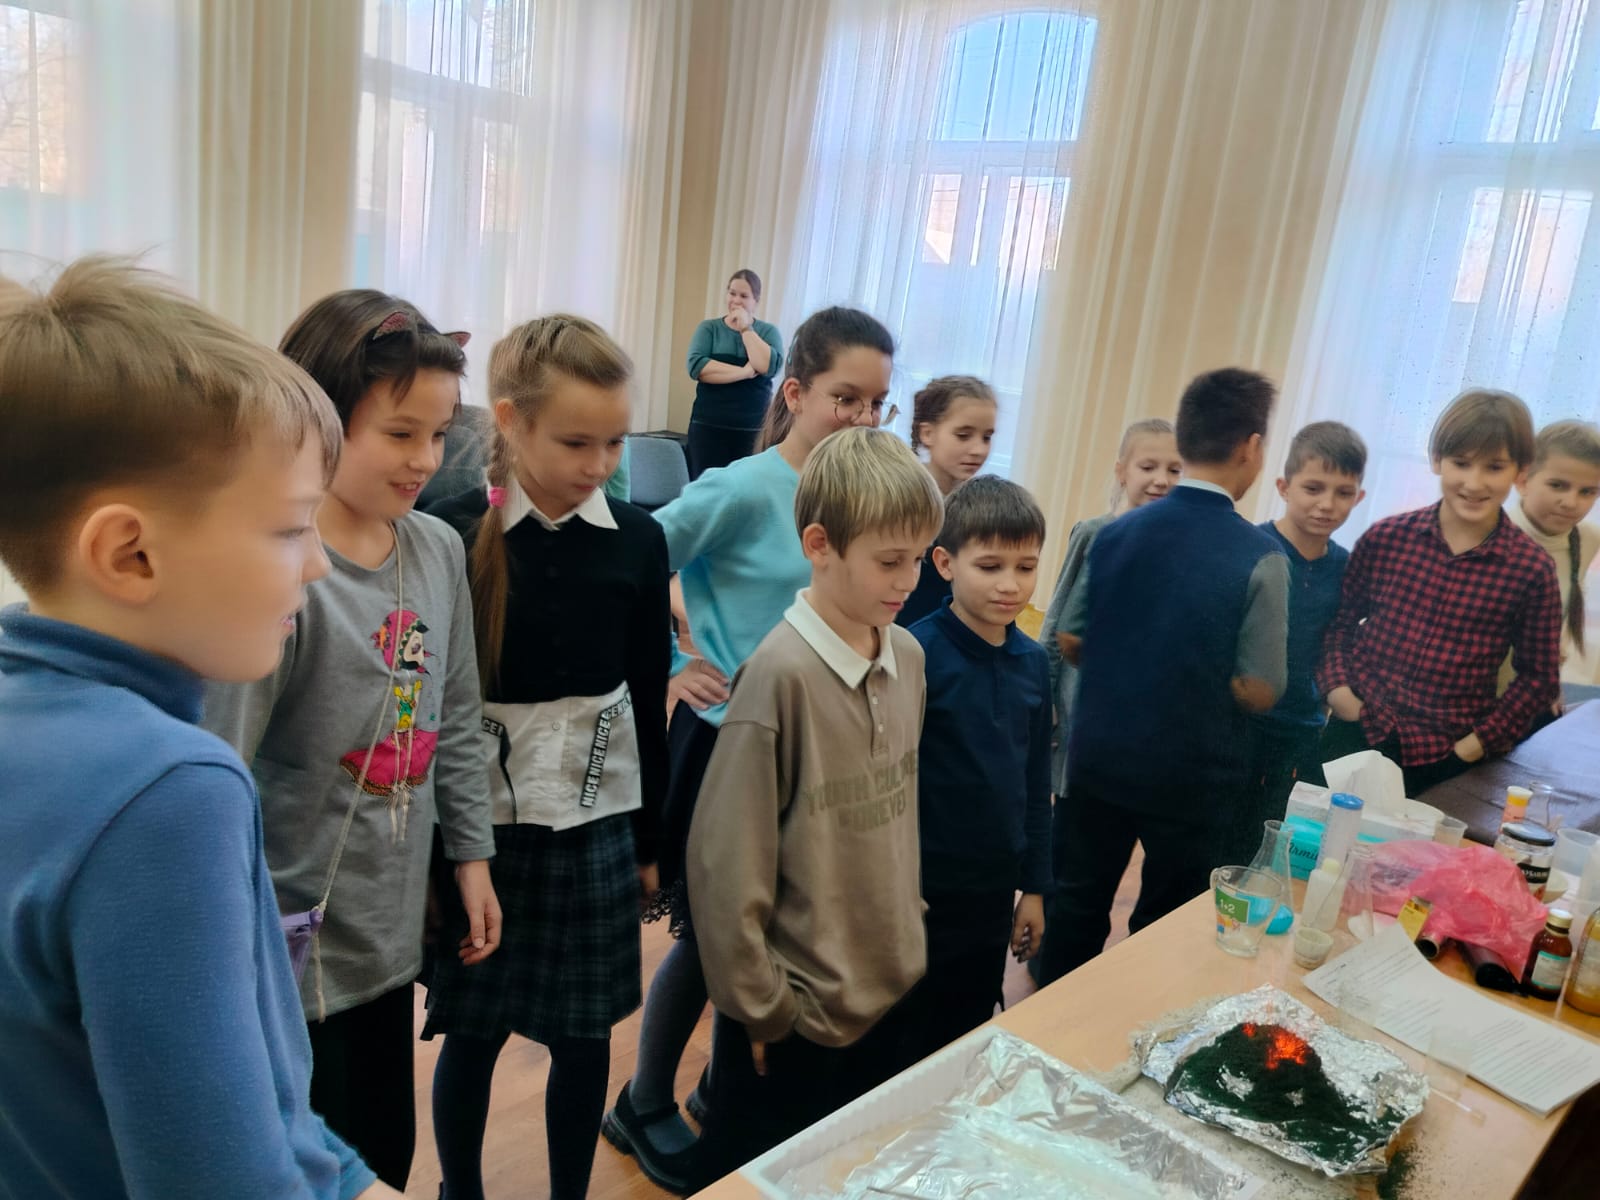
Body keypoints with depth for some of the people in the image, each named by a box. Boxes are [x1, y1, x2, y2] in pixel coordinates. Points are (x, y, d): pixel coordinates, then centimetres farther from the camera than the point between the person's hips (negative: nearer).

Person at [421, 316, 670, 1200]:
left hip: (597, 826, 2)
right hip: (483, 822, -2)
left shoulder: (638, 541, -4)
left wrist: (650, 839, 9)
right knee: (473, 1029, 14)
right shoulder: (453, 534, -12)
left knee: (584, 1036, 14)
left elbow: (649, 699, 3)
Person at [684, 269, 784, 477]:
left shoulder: (769, 331, 8)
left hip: (753, 430, 0)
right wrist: (744, 372, -14)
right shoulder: (708, 328, 8)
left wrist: (746, 329, -7)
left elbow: (769, 367, -12)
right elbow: (696, 367, -10)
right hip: (708, 426, 0)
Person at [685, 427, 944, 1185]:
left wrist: (905, 937, 12)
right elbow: (726, 859, -18)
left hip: (889, 993, 6)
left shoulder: (908, 657, -2)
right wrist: (760, 1007, -11)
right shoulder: (783, 674, -22)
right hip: (796, 1012, -6)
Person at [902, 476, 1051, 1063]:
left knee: (968, 1035, 21)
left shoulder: (1032, 661, 1)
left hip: (994, 890, 6)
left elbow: (1036, 782, 8)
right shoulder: (915, 652, -18)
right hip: (921, 890, -5)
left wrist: (1034, 886, 12)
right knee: (903, 1043, 12)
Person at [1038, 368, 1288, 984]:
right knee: (1163, 926, 16)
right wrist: (1211, 674, 4)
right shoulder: (1260, 558, -17)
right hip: (1192, 776, -3)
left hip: (1099, 757, 3)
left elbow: (1069, 641, 1)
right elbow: (1259, 691, -16)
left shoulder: (1115, 533, -6)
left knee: (1078, 903, 19)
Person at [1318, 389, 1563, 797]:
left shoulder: (1531, 569, -6)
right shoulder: (1385, 538, -4)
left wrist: (1481, 741, -5)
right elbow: (1339, 620, 7)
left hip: (1445, 756, -1)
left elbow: (1538, 678, 2)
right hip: (1358, 733, 1)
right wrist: (1336, 686, -5)